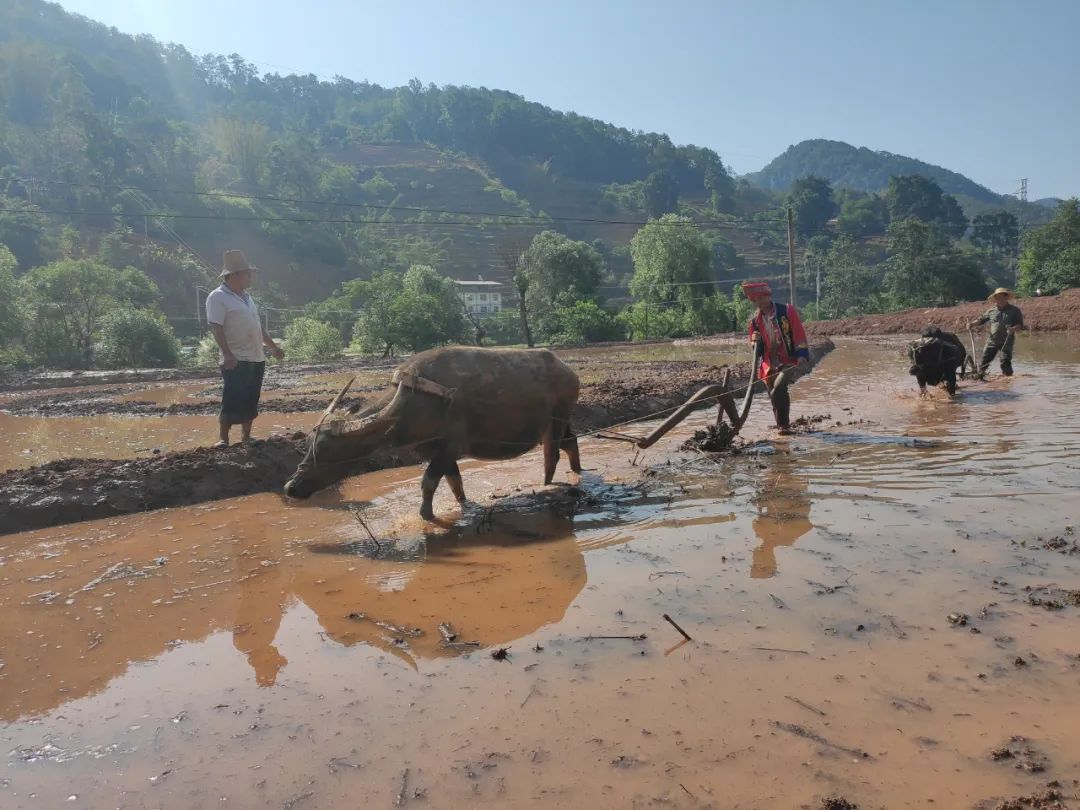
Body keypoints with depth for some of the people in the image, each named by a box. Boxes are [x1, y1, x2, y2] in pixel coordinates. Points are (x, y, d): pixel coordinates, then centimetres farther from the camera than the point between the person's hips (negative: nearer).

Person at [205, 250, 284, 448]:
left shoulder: (246, 296, 17)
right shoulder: (218, 297, -9)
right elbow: (216, 327, -17)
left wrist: (273, 346, 24)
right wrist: (227, 354, -26)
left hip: (257, 358, 8)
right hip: (236, 361, -8)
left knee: (251, 400, 11)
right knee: (232, 401, -8)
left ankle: (246, 436, 19)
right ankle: (223, 438, 0)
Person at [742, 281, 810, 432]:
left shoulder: (787, 310, -5)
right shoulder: (755, 320, 7)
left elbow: (799, 333, -6)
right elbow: (753, 341, 19)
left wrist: (802, 354, -13)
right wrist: (755, 342, -5)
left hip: (788, 362, -5)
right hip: (769, 365, 5)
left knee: (778, 389, -24)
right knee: (774, 396, 7)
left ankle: (783, 424, -14)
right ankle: (781, 426, 23)